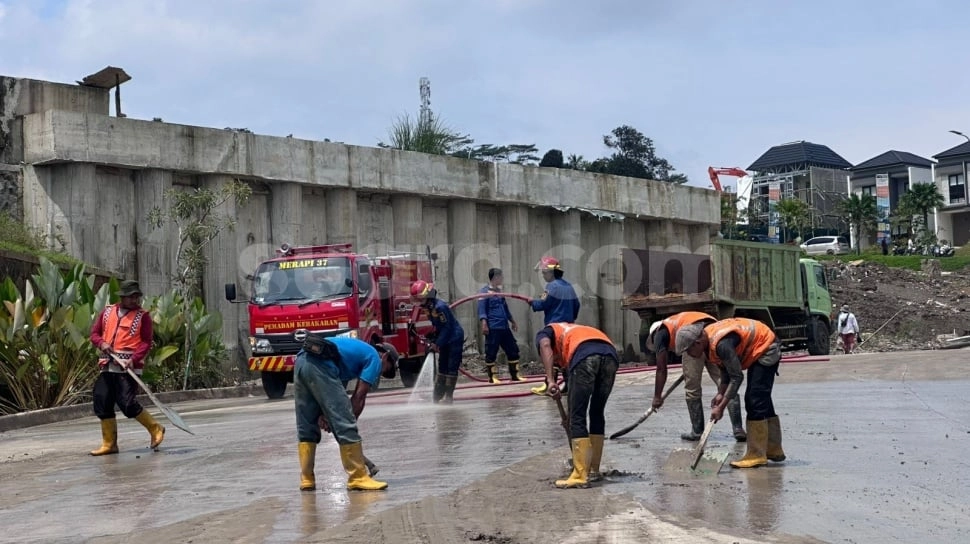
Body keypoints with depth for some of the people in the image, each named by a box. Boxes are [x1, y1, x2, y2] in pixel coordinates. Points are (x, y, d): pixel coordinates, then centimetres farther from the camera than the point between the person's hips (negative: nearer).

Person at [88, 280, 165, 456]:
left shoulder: (142, 316, 0)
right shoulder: (107, 311, 13)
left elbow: (146, 342, -5)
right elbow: (94, 333, 15)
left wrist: (134, 359, -20)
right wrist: (102, 343, -7)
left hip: (128, 367, -5)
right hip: (107, 367, 5)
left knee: (127, 403, -14)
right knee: (102, 403, 4)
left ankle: (155, 429, 5)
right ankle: (109, 444, 15)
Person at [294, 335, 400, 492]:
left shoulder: (358, 350, 35)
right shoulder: (375, 358, 13)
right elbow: (359, 397, 6)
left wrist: (325, 414, 19)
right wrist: (350, 420, 13)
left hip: (301, 361, 9)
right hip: (321, 366, -9)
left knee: (306, 428, 17)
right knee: (345, 426, -2)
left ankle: (306, 479, 18)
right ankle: (358, 477, 1)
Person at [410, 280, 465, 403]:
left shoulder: (440, 307, -26)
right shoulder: (430, 307, 2)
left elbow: (447, 327, -24)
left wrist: (437, 343, -20)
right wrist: (433, 340, -1)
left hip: (455, 338, -10)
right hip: (446, 340, 10)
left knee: (452, 368, -6)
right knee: (442, 367, 13)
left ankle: (449, 396, -3)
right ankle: (437, 395, 19)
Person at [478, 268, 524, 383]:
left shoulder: (499, 291, 20)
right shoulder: (485, 291, -5)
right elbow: (481, 310, -11)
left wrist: (512, 321, 31)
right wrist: (484, 324, -22)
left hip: (504, 327, 8)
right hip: (492, 328, -8)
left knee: (513, 350, 7)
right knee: (491, 352, -4)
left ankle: (514, 375, 14)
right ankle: (491, 377, 3)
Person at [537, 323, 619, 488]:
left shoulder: (545, 332, 30)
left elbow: (545, 345, 2)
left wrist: (550, 380, -5)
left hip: (585, 356, -6)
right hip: (610, 354, 6)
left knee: (577, 417, 3)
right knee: (597, 414, 20)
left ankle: (580, 476, 2)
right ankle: (593, 470, 28)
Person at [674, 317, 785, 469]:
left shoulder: (721, 344, -33)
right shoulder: (708, 339, -3)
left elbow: (737, 377, -28)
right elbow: (725, 367, 9)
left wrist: (721, 407, -23)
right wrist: (721, 393, -2)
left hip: (766, 349, -10)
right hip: (761, 350, 10)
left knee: (755, 402, -13)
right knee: (762, 401, 15)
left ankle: (756, 455, -11)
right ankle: (774, 450, 25)